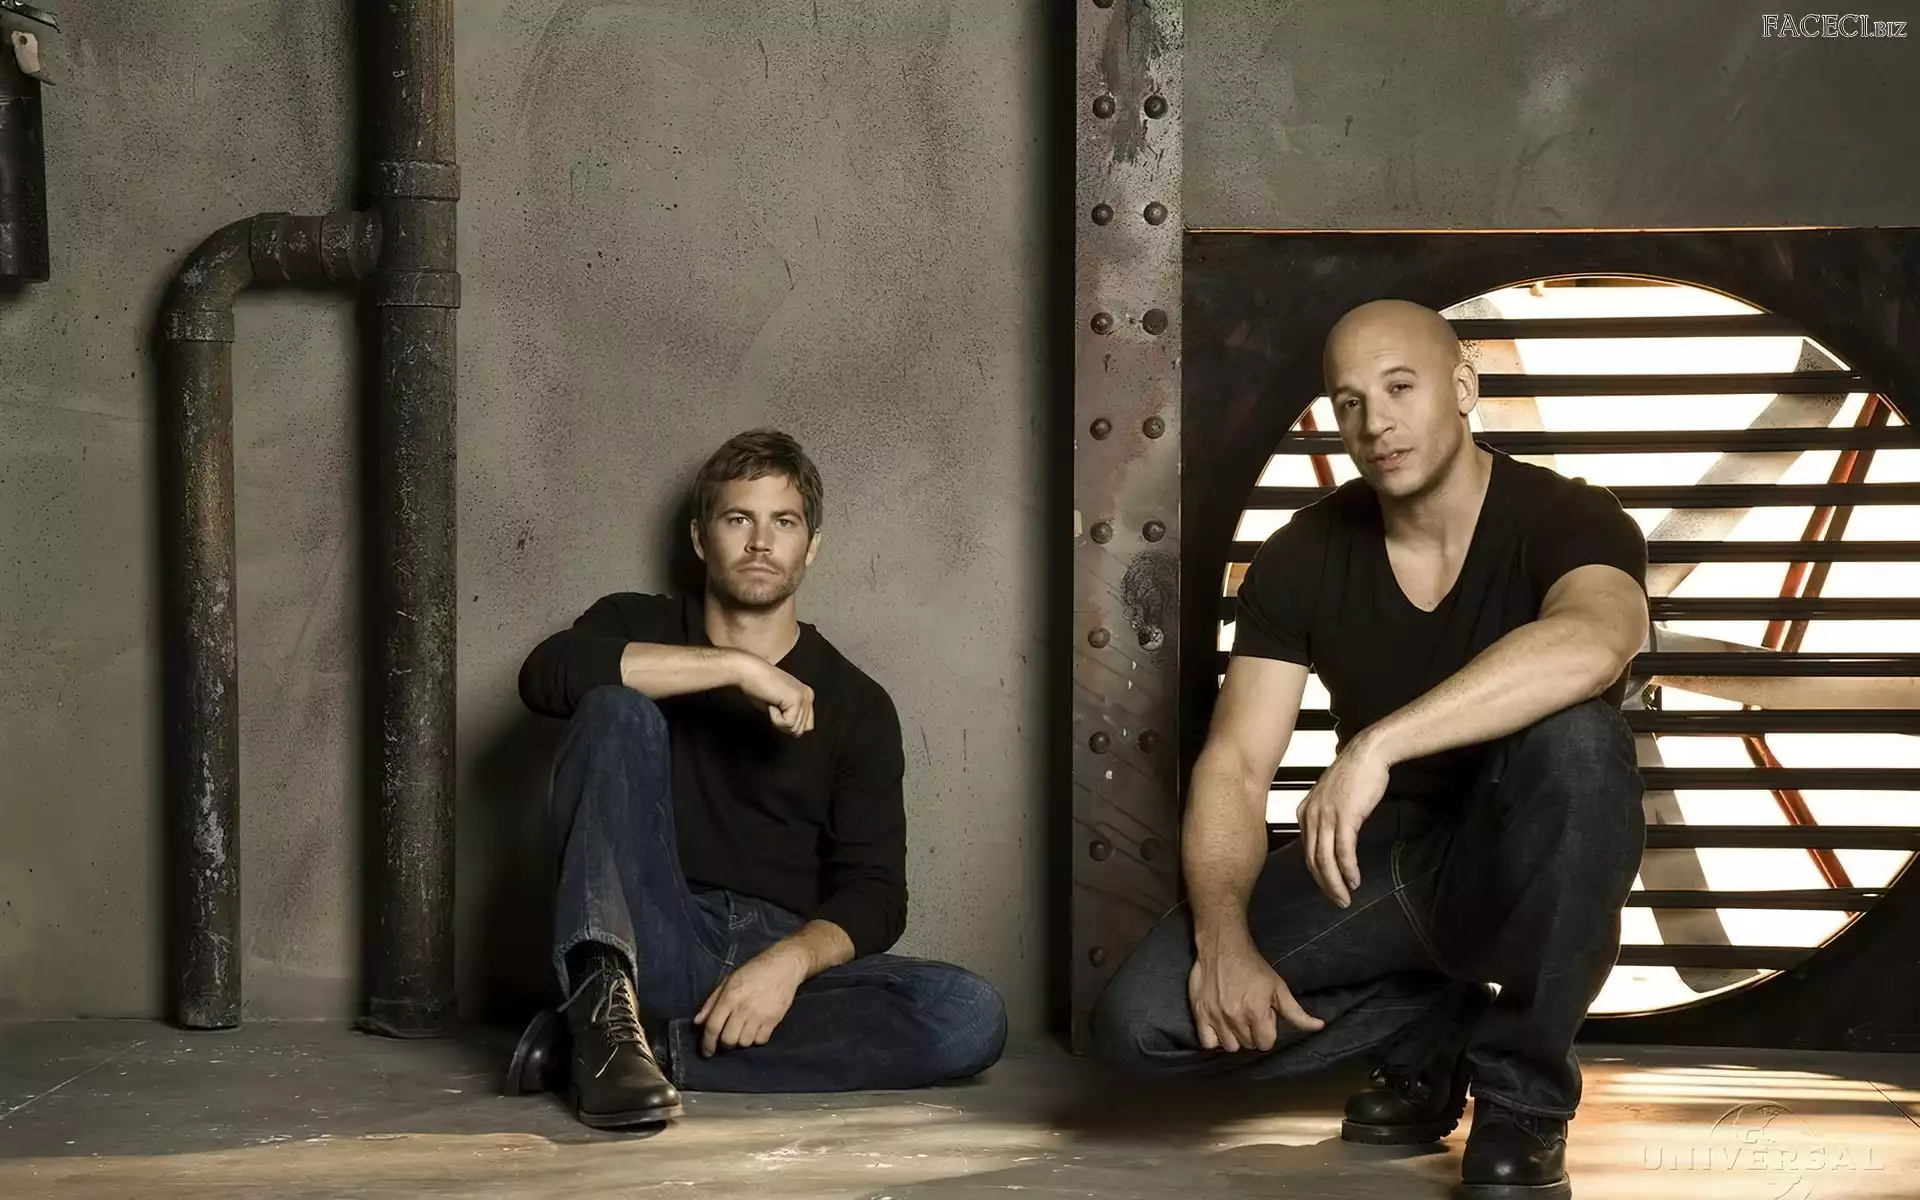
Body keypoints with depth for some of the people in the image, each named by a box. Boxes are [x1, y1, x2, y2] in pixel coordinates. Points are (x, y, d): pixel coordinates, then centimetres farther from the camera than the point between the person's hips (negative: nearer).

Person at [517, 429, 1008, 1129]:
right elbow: (547, 675, -13)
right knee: (616, 711, -21)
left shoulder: (856, 706, 14)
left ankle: (651, 1042, -30)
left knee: (972, 1017, -27)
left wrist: (791, 960, -20)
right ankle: (605, 1006, -38)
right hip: (650, 938, -1)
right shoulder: (637, 629, 13)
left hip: (779, 956, 1)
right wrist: (737, 667, -17)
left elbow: (873, 890, 2)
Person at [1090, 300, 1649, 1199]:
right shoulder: (1303, 558, -6)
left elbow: (1590, 646, -42)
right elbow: (1235, 770, -9)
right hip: (1378, 861, 3)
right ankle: (1431, 1030, 6)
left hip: (1523, 871, -3)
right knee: (1140, 1020, -19)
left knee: (1574, 735, -38)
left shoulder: (1568, 522, -17)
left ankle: (1523, 1095, -19)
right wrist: (1224, 939, -28)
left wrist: (1375, 746, -50)